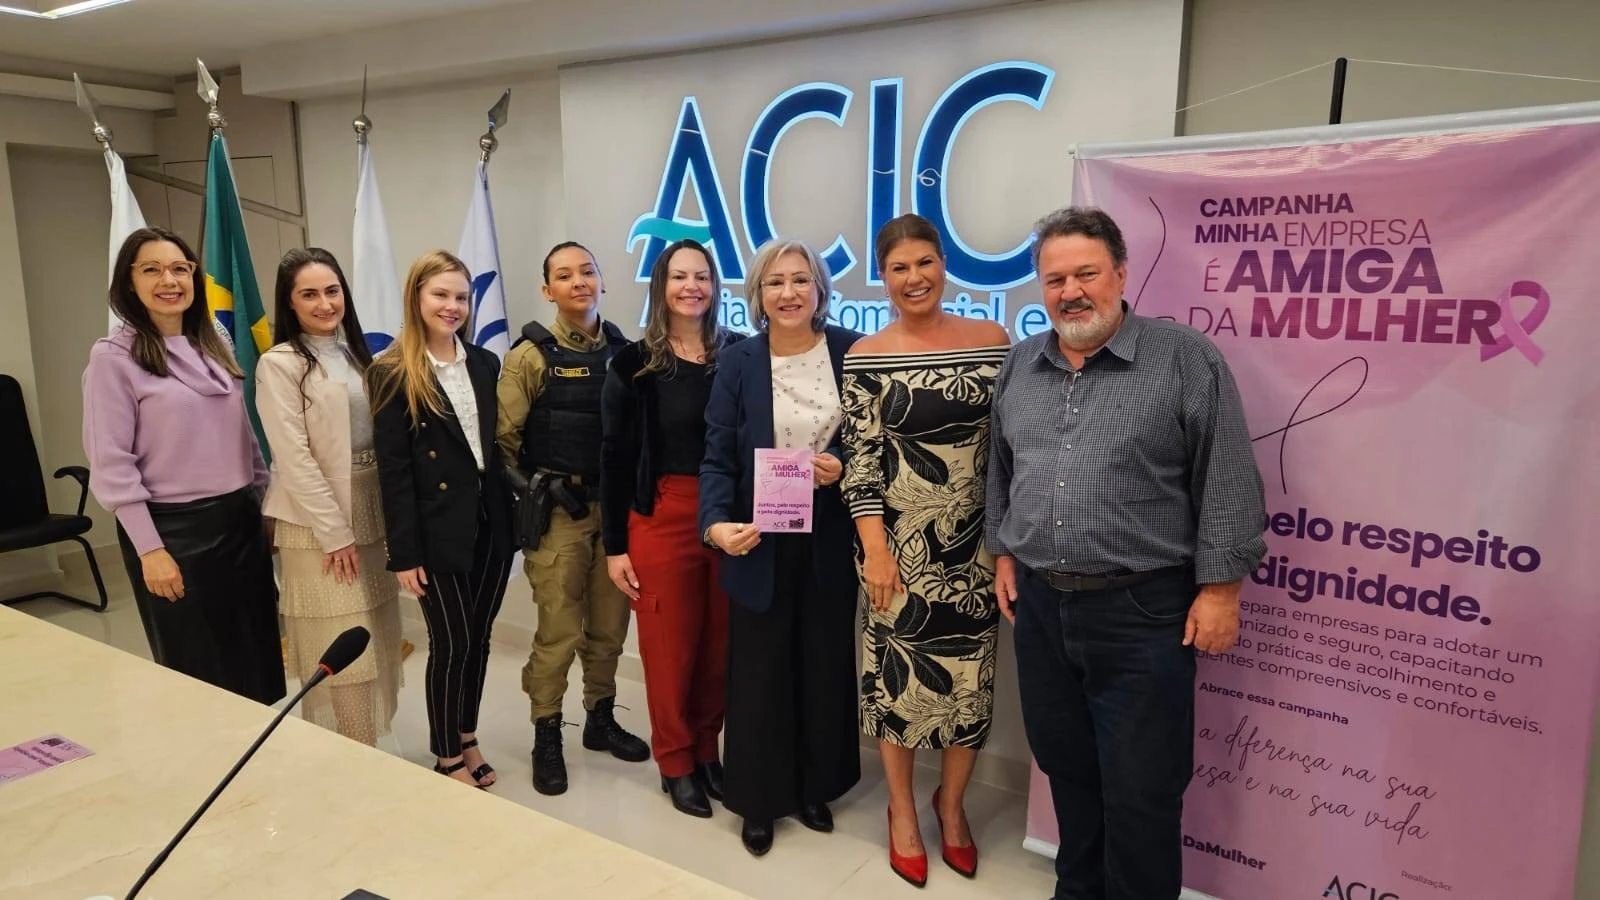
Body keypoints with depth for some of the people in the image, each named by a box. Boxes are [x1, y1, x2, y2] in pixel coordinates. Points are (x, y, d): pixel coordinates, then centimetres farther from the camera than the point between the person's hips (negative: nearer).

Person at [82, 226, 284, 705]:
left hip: (241, 519, 6)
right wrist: (149, 549, -15)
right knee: (197, 671, 7)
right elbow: (112, 465, -12)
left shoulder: (214, 347, 10)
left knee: (255, 659, 13)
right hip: (174, 526, -5)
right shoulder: (113, 356, -8)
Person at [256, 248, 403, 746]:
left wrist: (384, 519, 7)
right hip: (317, 525, -7)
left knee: (375, 646, 11)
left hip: (370, 517, 7)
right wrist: (335, 532, -15)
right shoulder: (279, 364, -9)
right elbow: (294, 458, -14)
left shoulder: (355, 354, 11)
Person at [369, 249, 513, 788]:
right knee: (451, 643, 3)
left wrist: (511, 516, 7)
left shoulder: (485, 364, 9)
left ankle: (467, 738, 32)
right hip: (439, 531, -5)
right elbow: (393, 470, -10)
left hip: (491, 523, 5)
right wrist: (404, 552, -12)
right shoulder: (392, 373, -6)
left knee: (478, 637, 14)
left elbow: (499, 445, 11)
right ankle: (447, 756, 22)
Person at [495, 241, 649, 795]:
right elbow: (503, 438, -5)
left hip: (616, 506, 4)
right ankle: (546, 738, 17)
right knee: (559, 632, 1)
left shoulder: (624, 350, 7)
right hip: (559, 512, -4)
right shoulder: (532, 356, -4)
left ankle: (600, 719, 30)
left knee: (609, 626, 12)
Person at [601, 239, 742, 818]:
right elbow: (615, 458, 0)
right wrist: (614, 545, -2)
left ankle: (707, 752, 29)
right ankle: (675, 762, 24)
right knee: (669, 647, 6)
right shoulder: (634, 364, -1)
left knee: (720, 645, 9)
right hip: (662, 520, -2)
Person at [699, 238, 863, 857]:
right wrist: (717, 523, -22)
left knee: (824, 667, 14)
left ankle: (814, 788, 34)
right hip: (759, 543, -1)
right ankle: (759, 800, 27)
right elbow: (718, 457, -6)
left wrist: (843, 467, -15)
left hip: (829, 542, 1)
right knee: (760, 671, 8)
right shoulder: (738, 363, -3)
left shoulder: (851, 351, -2)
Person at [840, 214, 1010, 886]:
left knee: (971, 678, 9)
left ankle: (951, 802, 35)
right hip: (900, 546, -2)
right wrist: (874, 548, -12)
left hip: (976, 546, 2)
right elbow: (860, 462, -5)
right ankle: (903, 810, 31)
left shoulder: (992, 342, 1)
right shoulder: (866, 358, -4)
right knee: (899, 674, 9)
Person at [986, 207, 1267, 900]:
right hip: (1039, 604, 5)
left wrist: (1220, 586, -10)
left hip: (1141, 610, -5)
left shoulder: (1185, 359, -8)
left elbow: (1228, 482, -8)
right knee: (1065, 768, 19)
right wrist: (1003, 551, 15)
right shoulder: (1020, 366, 8)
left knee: (1140, 791, 4)